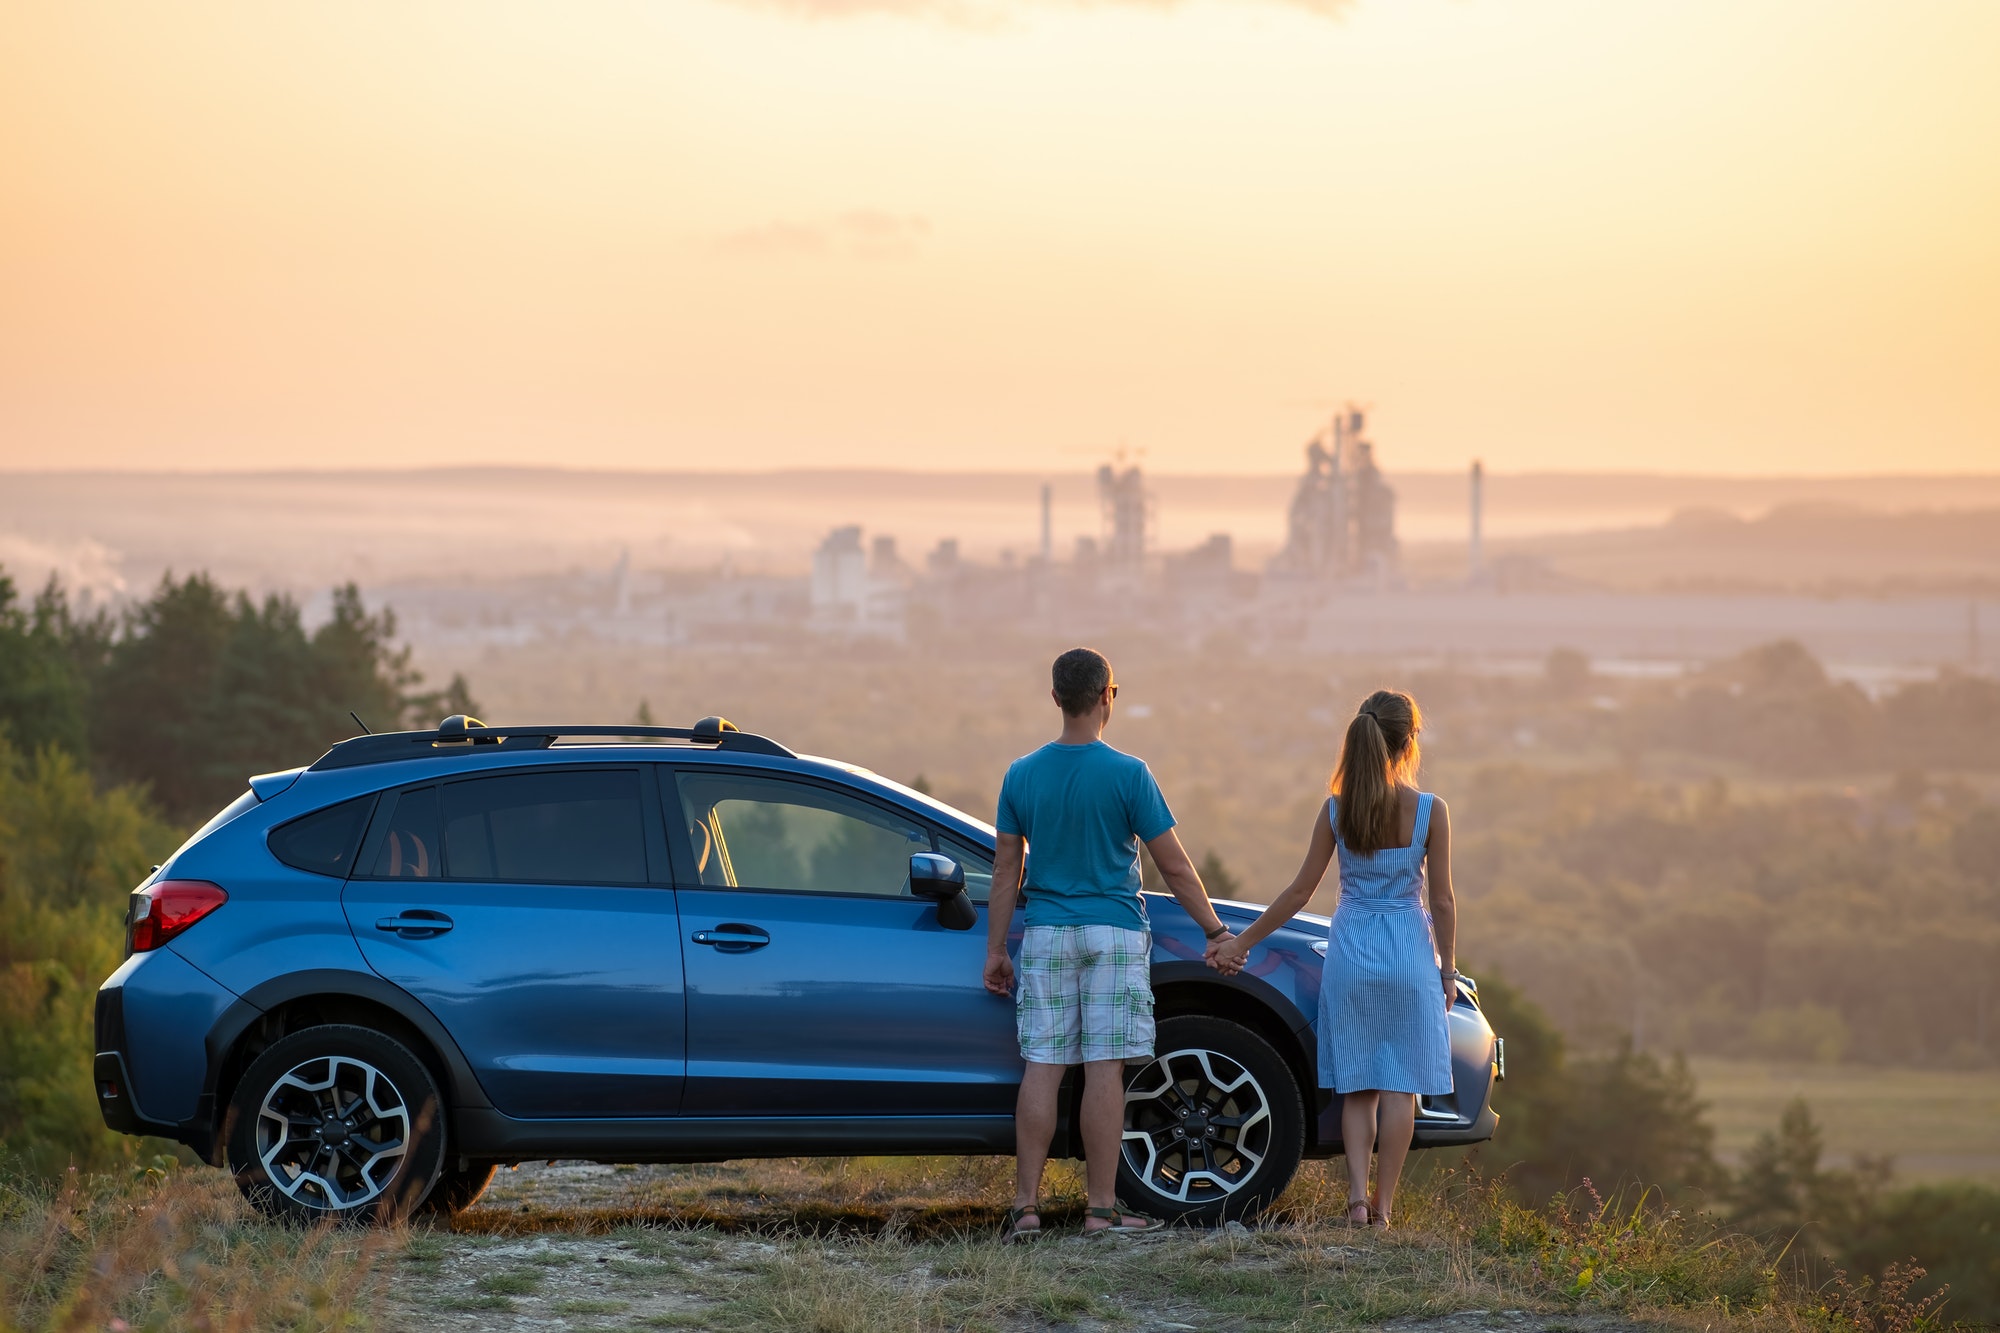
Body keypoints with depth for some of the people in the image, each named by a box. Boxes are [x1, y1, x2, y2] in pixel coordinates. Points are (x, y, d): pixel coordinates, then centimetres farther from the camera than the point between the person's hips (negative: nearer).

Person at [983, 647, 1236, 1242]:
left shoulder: (1021, 775, 3)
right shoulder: (1127, 774, -8)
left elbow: (1006, 870, 6)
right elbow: (1174, 866, -5)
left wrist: (996, 950, 12)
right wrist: (1215, 932, 5)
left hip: (1046, 935, 3)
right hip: (1112, 933, -3)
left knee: (1041, 1068, 3)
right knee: (1104, 1070, -2)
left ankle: (1025, 1208, 0)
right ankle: (1101, 1209, -1)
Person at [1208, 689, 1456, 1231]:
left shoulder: (1335, 810, -4)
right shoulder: (1430, 811, -9)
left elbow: (1300, 890, -2)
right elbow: (1442, 899, -6)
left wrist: (1243, 941, 8)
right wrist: (1447, 969, 6)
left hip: (1350, 949, 2)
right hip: (1409, 950, -2)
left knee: (1356, 1084, 11)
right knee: (1399, 1085, 5)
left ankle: (1357, 1194, -4)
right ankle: (1382, 1205, 5)